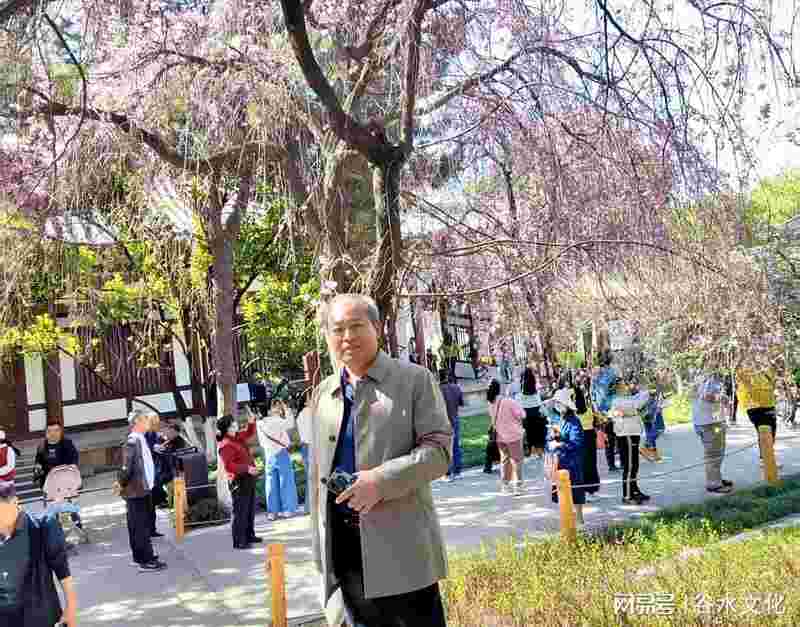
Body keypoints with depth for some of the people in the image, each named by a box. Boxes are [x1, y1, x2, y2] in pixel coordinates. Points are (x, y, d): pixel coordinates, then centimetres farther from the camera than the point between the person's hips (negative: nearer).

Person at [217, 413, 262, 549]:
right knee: (240, 511, -6)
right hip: (239, 481, -10)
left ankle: (249, 535, 30)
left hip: (248, 478, 10)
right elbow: (229, 465, -26)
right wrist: (247, 468, -28)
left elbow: (249, 433, 29)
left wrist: (251, 422, 10)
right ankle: (239, 541, 0)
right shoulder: (225, 445, -19)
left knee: (250, 509, 18)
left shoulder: (238, 437, 9)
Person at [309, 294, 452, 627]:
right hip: (341, 545, 5)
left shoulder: (414, 379, -2)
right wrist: (319, 545, 13)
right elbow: (317, 473, 16)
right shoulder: (323, 392, 13)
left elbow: (439, 450, -8)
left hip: (401, 545, -4)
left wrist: (381, 480, -21)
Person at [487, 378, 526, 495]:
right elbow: (522, 414, -15)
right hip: (513, 434, -5)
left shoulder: (491, 404, -6)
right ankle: (517, 485, 7)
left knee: (504, 459, 17)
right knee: (516, 459, 7)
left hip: (500, 436, 5)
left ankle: (505, 485, 23)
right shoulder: (509, 402, -22)